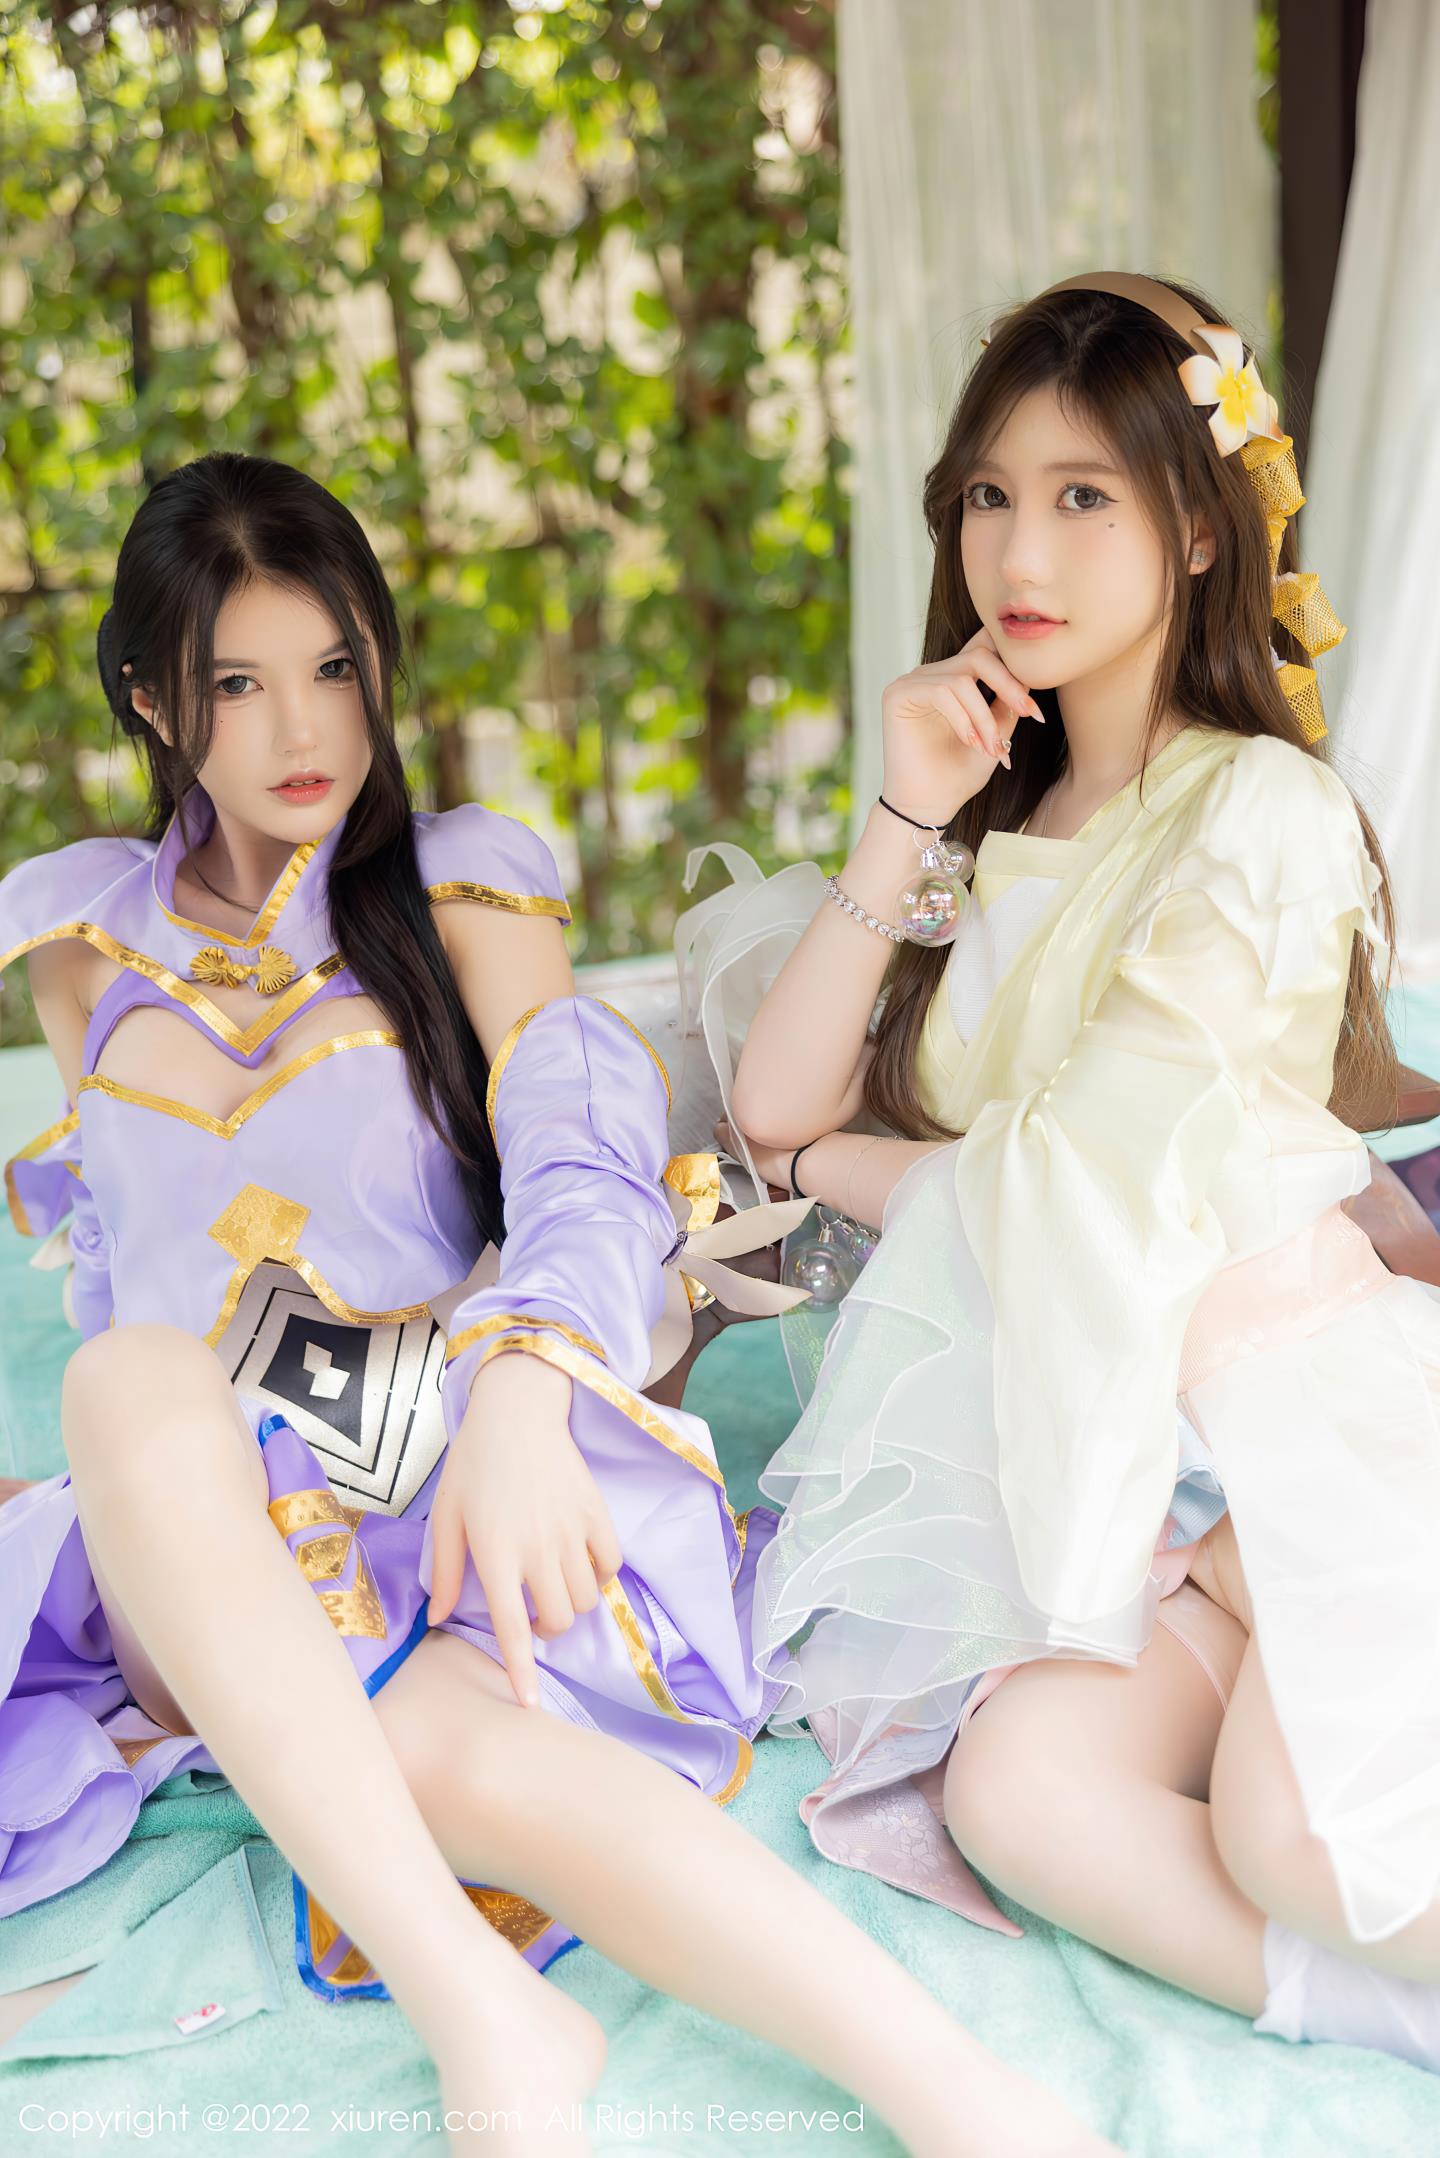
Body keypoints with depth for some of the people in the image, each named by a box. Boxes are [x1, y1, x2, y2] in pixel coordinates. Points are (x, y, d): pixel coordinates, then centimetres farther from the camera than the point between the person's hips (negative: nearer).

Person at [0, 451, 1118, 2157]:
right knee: (137, 1373, -36)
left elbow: (584, 1152, -9)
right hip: (182, 1521, 2)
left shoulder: (461, 885, 9)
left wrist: (522, 1390, -29)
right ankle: (479, 2019, -44)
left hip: (455, 1475, -2)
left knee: (428, 1749, -37)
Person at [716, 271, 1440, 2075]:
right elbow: (775, 1106, 8)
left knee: (1292, 1835, -31)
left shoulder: (1267, 812, -4)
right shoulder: (998, 816, 18)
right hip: (1034, 1437, 5)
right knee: (1013, 1785, -26)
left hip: (1256, 1436, -5)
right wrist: (907, 823, -1)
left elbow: (1085, 1178, -11)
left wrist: (838, 1163, 8)